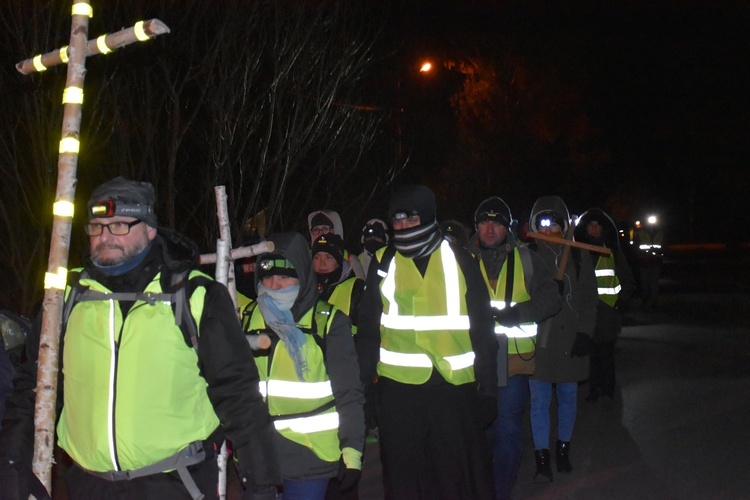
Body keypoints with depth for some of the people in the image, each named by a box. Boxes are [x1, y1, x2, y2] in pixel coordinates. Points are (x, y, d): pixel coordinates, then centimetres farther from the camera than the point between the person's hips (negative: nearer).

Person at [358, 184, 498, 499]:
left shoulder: (459, 260, 1)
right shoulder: (382, 262, 4)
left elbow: (482, 327, 2)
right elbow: (368, 327, 6)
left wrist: (488, 384, 0)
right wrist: (365, 379, 0)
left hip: (455, 387, -1)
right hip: (398, 387, 1)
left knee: (459, 473, 11)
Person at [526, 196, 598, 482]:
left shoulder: (577, 256, 3)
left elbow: (589, 299, 6)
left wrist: (585, 333, -3)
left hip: (570, 340, 2)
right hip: (537, 341, -2)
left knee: (568, 398, 12)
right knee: (539, 400, 1)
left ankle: (563, 451, 30)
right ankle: (542, 459, 11)